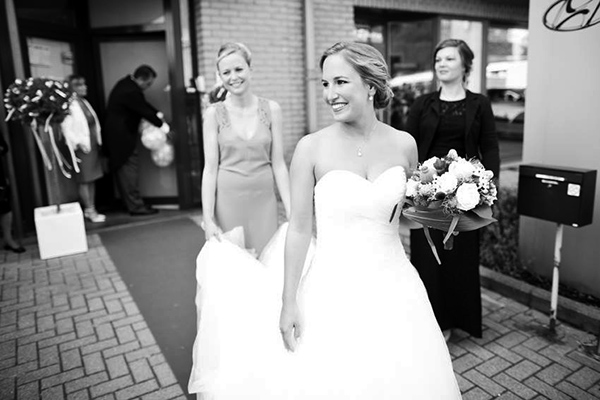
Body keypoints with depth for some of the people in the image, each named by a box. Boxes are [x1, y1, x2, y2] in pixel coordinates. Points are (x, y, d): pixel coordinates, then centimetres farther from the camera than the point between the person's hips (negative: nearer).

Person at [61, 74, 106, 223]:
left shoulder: (84, 102, 11)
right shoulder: (69, 105, -14)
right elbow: (66, 128, -19)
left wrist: (98, 140, 10)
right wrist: (78, 143, -20)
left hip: (94, 145, 8)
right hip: (82, 147, -8)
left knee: (92, 179, 11)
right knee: (84, 180, -1)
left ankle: (90, 209, 20)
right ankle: (90, 211, 5)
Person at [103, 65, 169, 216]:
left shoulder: (127, 83, 10)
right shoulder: (131, 92, -23)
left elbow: (143, 104, 16)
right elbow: (144, 111, -17)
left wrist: (157, 113, 5)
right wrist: (161, 125, -6)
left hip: (116, 133, 11)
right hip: (121, 135, -11)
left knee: (123, 169, 13)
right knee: (130, 166, -6)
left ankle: (130, 203, 21)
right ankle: (135, 206, -1)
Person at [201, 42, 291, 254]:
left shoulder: (271, 109, 1)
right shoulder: (214, 113, -1)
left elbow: (278, 164, 1)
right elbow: (210, 168, -3)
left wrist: (291, 212, -3)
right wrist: (208, 219, -8)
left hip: (263, 199, 1)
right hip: (227, 200, -1)